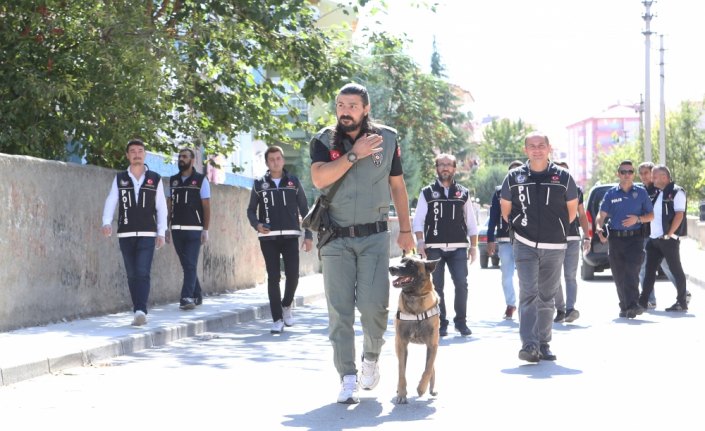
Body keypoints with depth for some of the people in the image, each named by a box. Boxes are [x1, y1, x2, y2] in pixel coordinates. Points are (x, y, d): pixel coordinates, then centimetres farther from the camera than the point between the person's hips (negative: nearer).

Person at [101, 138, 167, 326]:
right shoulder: (119, 179, 8)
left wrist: (161, 232, 0)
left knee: (143, 273, -14)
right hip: (125, 234, 2)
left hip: (147, 234, -2)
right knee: (132, 275, 5)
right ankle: (140, 312, 11)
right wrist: (107, 223, -18)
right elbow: (110, 202, -1)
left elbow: (161, 207, 6)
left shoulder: (155, 179, 5)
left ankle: (141, 311, -21)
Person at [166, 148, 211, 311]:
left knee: (191, 265, -11)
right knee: (186, 265, 8)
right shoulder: (173, 180, 12)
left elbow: (206, 206, -2)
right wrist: (167, 228, 6)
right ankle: (197, 295, 18)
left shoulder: (201, 180, 1)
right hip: (176, 230, 4)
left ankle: (187, 298, -15)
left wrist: (205, 230, -8)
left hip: (194, 230, -4)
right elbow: (169, 205, 12)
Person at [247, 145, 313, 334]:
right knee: (273, 277, -2)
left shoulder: (293, 182, 8)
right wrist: (257, 225, -9)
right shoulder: (259, 184, 8)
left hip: (290, 236, 0)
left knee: (293, 275, -6)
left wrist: (308, 235, 4)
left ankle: (286, 305, 23)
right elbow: (251, 210, 12)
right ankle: (277, 319, 2)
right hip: (268, 237, 0)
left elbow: (304, 210, 10)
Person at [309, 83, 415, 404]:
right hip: (336, 238, 0)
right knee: (339, 309, -3)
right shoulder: (323, 141, 2)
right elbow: (319, 178, -16)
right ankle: (348, 378, 3)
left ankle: (371, 357, 19)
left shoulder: (387, 139, 4)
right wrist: (355, 154, -18)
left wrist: (405, 229, 13)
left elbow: (397, 185, 13)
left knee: (373, 304, -10)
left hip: (374, 236, 0)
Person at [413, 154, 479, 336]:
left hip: (458, 247, 1)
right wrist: (420, 242, -9)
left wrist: (473, 246, 8)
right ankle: (441, 324, 8)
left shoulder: (463, 193, 12)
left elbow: (471, 222, 14)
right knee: (437, 286, 1)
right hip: (434, 247, -1)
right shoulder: (427, 192, 8)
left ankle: (461, 321, 5)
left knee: (461, 284, -7)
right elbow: (418, 220, 3)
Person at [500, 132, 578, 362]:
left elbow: (572, 209, 14)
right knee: (528, 294, -13)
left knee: (547, 297, 10)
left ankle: (544, 344, 20)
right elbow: (505, 209, 14)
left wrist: (557, 229, 13)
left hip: (554, 247, 2)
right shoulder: (514, 177, 2)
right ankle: (529, 345, -20)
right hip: (525, 246, -1)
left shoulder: (563, 177, 1)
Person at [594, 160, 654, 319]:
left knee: (632, 271, -17)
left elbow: (651, 215, 10)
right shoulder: (611, 194, 9)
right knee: (619, 275, 4)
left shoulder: (641, 192, 7)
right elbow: (601, 215, 6)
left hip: (634, 238, -2)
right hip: (615, 238, 2)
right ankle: (625, 307, 15)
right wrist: (599, 229, -15)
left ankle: (632, 305, -22)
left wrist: (638, 219, -9)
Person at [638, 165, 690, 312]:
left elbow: (679, 215, -14)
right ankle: (643, 301, 9)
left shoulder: (676, 192, -7)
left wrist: (669, 234, -18)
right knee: (649, 270, 7)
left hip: (668, 239, -8)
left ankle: (682, 302, 7)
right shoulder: (657, 193, 17)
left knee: (676, 270, 0)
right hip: (654, 238, 8)